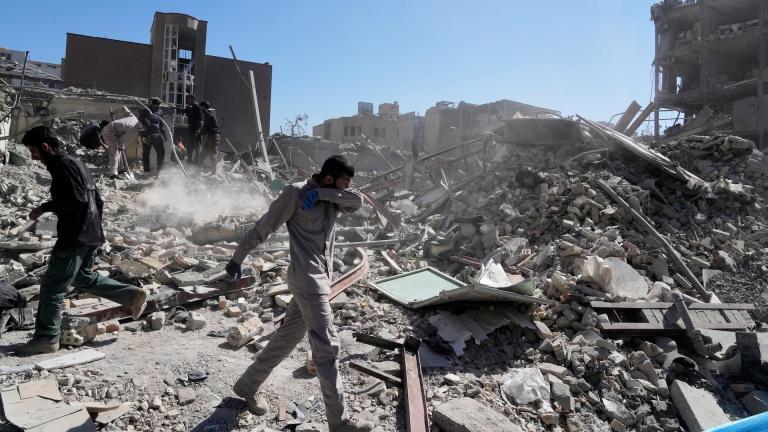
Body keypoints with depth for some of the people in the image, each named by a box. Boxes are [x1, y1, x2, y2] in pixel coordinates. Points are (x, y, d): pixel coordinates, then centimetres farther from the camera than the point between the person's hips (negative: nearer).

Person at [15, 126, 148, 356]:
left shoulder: (63, 165, -13)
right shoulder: (74, 162, 17)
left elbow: (76, 199, -25)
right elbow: (97, 199, 20)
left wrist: (44, 208, -16)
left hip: (75, 236, -10)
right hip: (90, 234, 10)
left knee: (51, 286, -1)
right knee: (84, 278, 23)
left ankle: (46, 338, 7)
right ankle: (133, 295, 20)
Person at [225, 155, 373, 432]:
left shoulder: (332, 200, 14)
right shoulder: (296, 193, -8)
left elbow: (357, 200, -5)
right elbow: (263, 227, -6)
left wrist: (322, 193, -14)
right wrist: (238, 258, -3)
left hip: (321, 279, 8)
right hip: (307, 279, -8)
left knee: (286, 339, 17)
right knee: (327, 347, -9)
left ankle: (247, 386, 34)